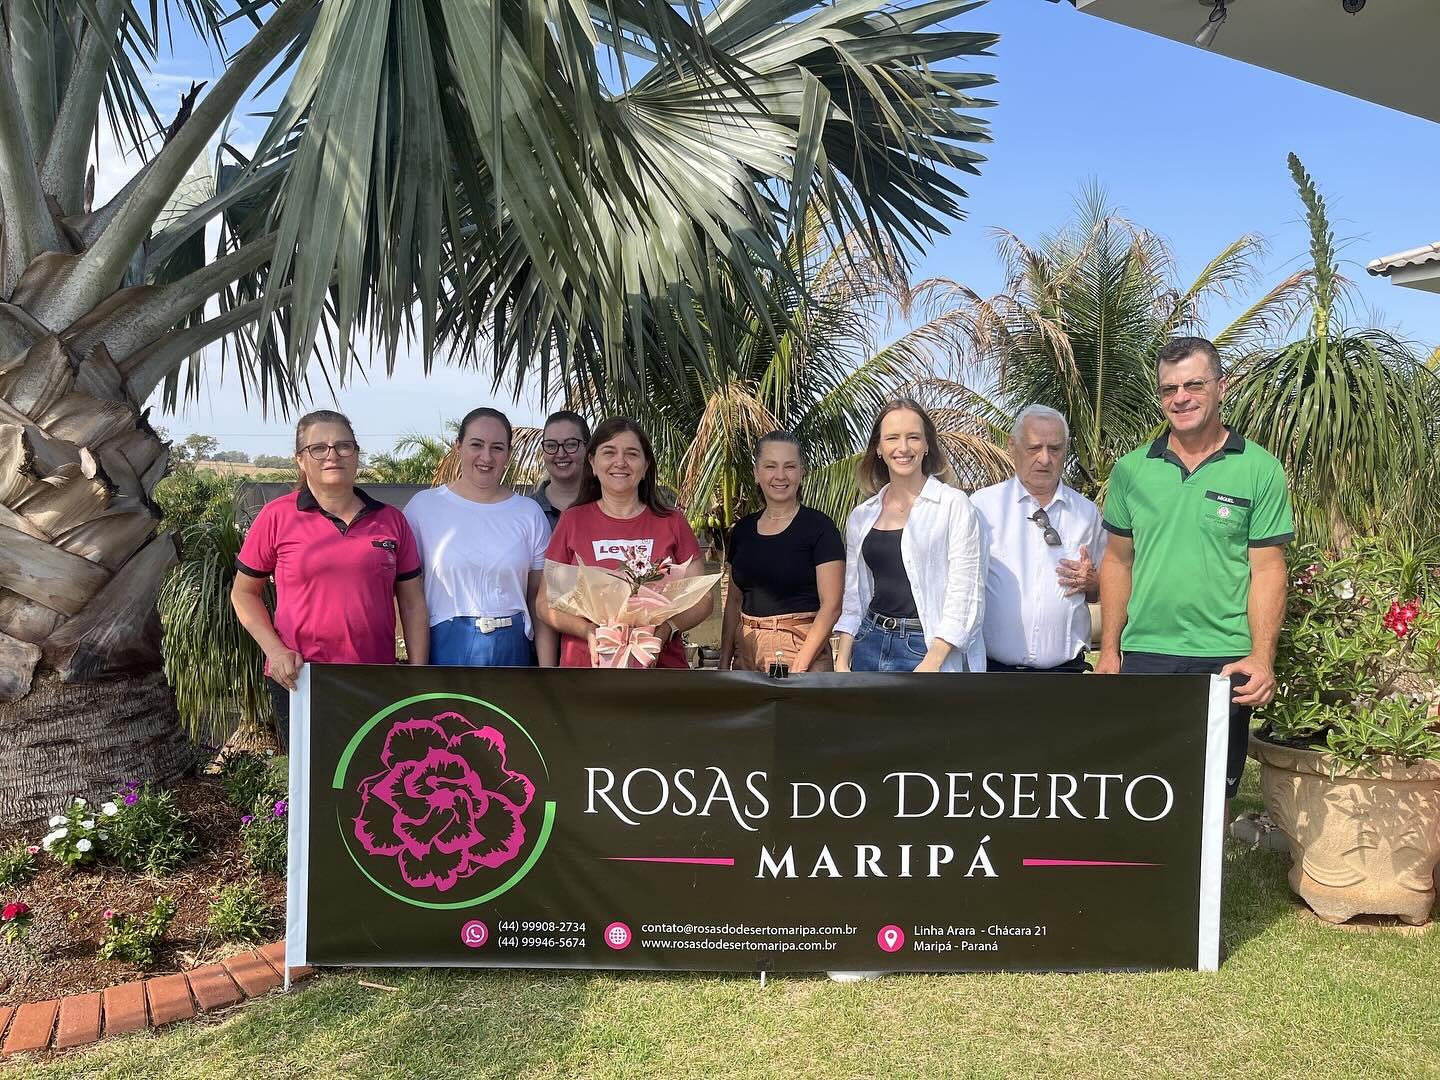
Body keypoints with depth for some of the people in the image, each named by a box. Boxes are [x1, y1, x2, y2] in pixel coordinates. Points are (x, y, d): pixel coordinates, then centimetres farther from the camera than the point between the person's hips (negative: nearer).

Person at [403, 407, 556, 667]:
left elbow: (540, 599, 5)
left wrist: (547, 671, 0)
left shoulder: (530, 513, 5)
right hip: (444, 646, -1)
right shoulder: (423, 506, 0)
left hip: (510, 648, 2)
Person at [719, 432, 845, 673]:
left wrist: (800, 664, -17)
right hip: (747, 651, 4)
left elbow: (831, 605, -10)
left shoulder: (818, 527, -5)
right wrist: (724, 662, 9)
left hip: (802, 648, -4)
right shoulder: (742, 530, 10)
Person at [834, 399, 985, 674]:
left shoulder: (953, 505, -5)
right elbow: (853, 597, 13)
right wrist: (842, 662, 5)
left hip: (934, 650, -4)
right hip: (869, 646, 5)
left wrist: (931, 663, -15)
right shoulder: (861, 516, 10)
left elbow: (965, 593, -9)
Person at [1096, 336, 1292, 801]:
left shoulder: (1259, 470, -2)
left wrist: (1262, 657, -13)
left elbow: (1267, 570, -3)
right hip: (1143, 656, 2)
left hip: (1224, 660, -2)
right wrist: (1109, 650, 7)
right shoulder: (1131, 470, 5)